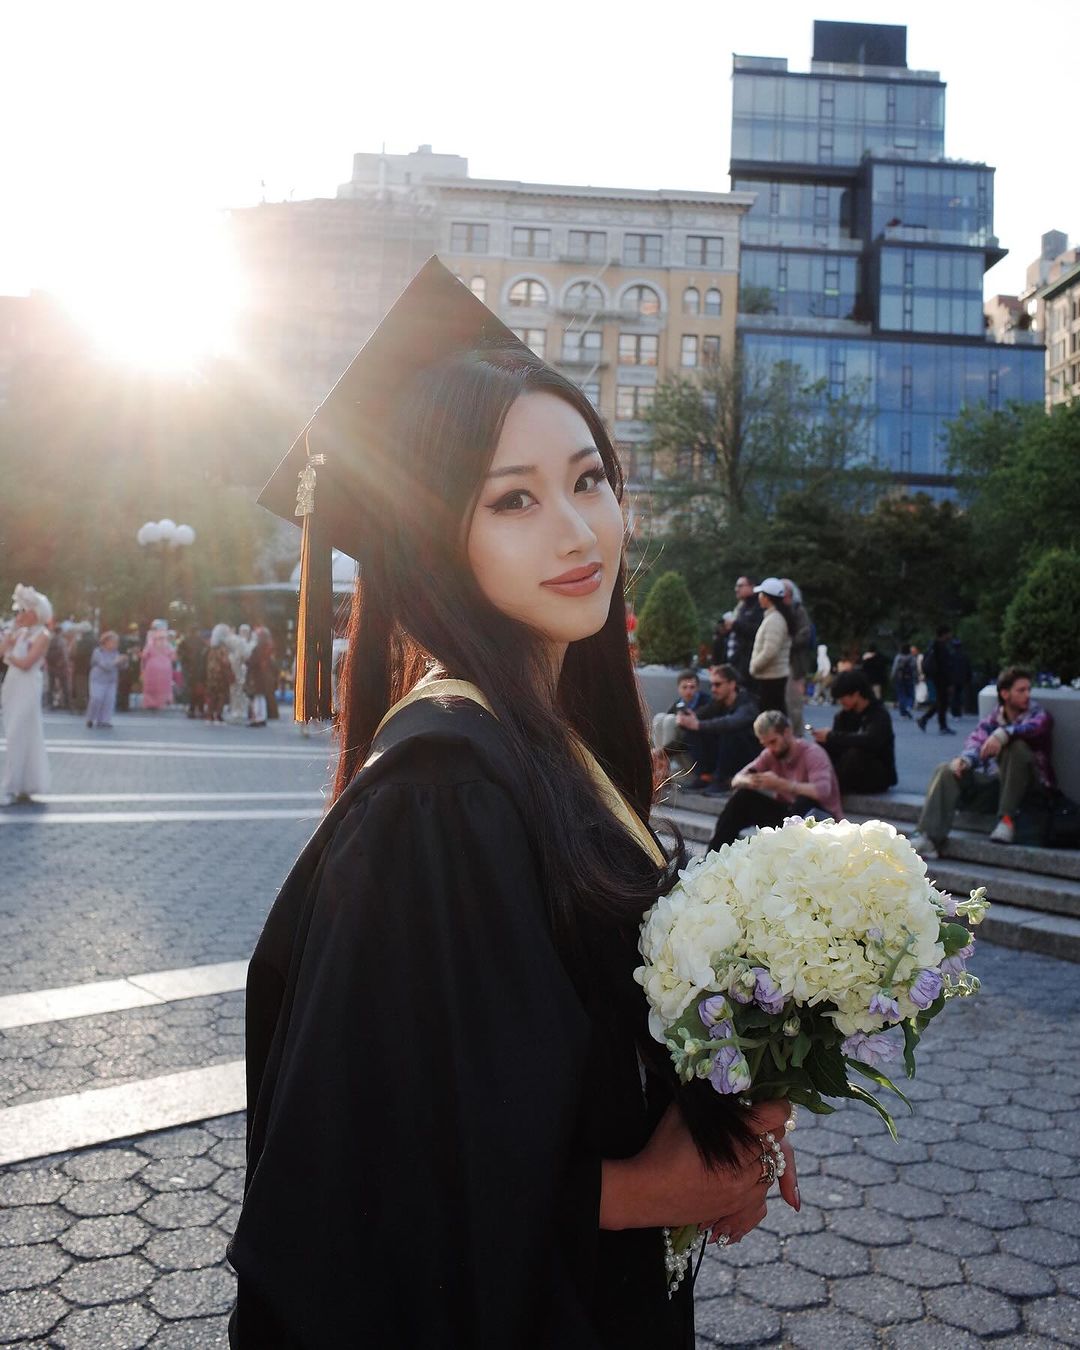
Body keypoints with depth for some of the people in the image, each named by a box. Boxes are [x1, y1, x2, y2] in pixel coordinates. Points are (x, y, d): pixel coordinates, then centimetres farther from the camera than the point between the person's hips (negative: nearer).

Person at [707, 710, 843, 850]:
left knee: (804, 802, -37)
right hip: (787, 812, 6)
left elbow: (822, 791, -36)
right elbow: (737, 780, -5)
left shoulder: (812, 753, -19)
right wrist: (747, 781, -30)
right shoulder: (770, 754, -2)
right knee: (743, 798, -12)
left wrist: (780, 783, -38)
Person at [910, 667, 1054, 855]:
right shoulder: (992, 720, 11)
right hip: (995, 781, 4)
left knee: (1016, 746, -31)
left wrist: (1003, 734, -42)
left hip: (1031, 785, -4)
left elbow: (1035, 727, -24)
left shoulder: (1038, 713, 1)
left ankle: (1007, 819, -26)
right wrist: (964, 759, -32)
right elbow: (976, 740, -8)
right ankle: (928, 838, -27)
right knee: (946, 771, -14)